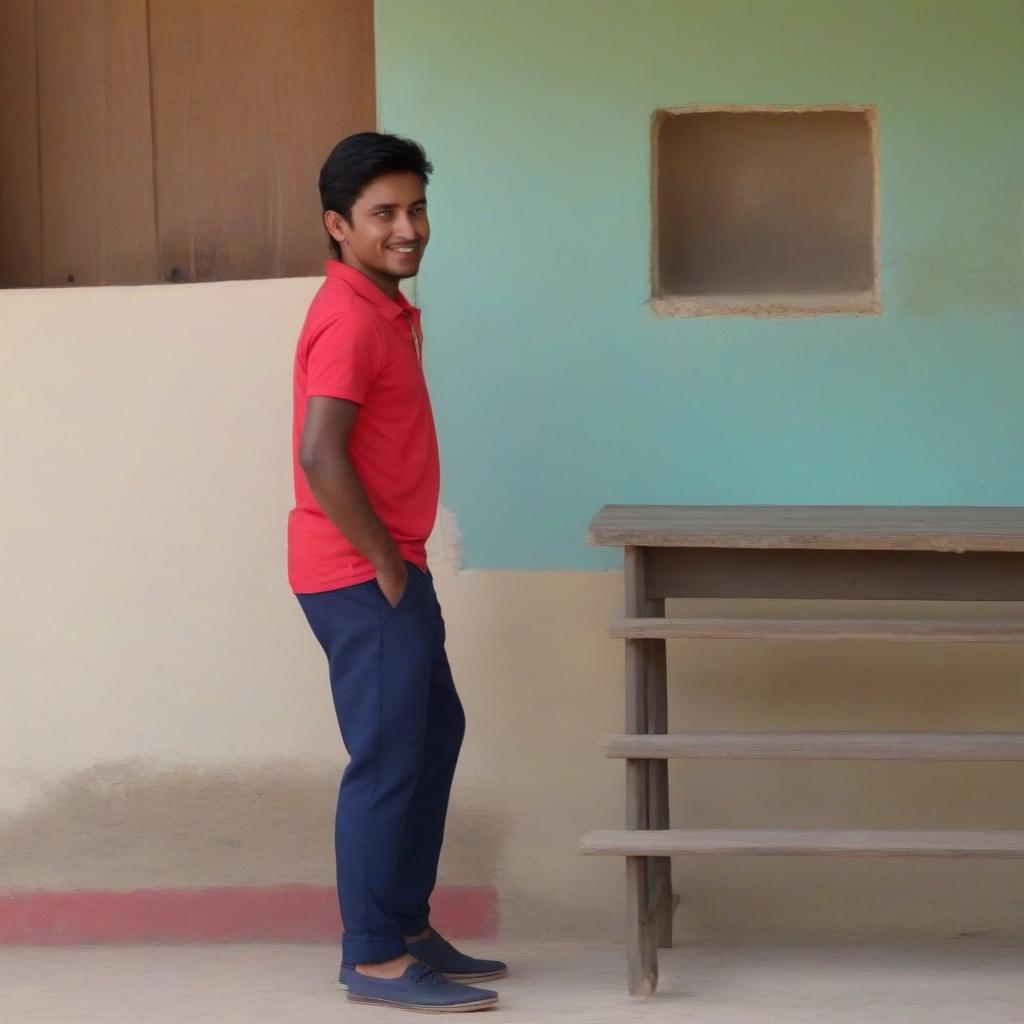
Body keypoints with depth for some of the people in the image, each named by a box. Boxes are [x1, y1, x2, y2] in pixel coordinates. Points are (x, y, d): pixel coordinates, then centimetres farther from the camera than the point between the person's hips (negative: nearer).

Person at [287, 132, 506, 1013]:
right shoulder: (349, 319, -18)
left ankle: (406, 926, 25)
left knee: (434, 734, 17)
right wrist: (385, 563, -17)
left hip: (390, 572, 10)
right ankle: (374, 959, 2)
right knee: (389, 758, -5)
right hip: (361, 579, -10)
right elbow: (320, 455, -26)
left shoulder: (387, 310, 13)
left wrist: (400, 561, 16)